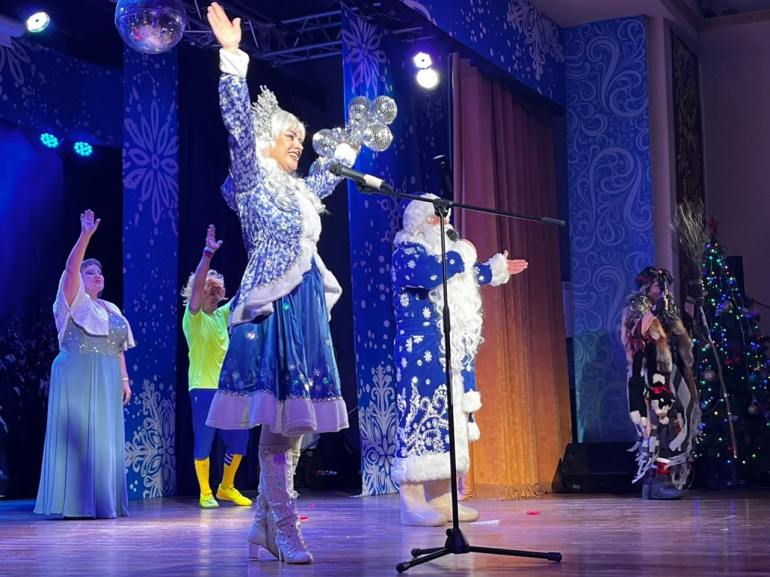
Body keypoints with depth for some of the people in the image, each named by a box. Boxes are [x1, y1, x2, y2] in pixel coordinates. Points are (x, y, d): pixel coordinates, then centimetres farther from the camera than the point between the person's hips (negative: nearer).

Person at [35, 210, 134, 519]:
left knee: (104, 439, 4)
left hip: (106, 382, 6)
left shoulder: (111, 309, 20)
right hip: (76, 377, -6)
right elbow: (71, 268, -14)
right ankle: (76, 502, -7)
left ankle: (102, 502, 8)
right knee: (76, 436, -8)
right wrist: (85, 235, -23)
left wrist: (124, 379, 8)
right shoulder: (74, 301, 2)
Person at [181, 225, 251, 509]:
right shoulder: (193, 317, -4)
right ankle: (205, 493, 8)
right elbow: (197, 284, -19)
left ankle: (226, 488, 21)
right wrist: (208, 252, -25)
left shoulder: (222, 315, 12)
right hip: (203, 387, -6)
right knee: (204, 440, -3)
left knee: (239, 438, 5)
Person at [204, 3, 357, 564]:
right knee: (278, 422, -13)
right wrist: (232, 56, -18)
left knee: (292, 424, 4)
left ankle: (264, 530, 9)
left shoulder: (299, 190, 22)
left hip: (307, 309, 8)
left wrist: (349, 148, 52)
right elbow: (239, 124, -12)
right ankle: (285, 531, -11)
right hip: (274, 308, -8)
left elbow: (331, 176, 44)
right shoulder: (253, 179, 2)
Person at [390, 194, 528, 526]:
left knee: (449, 421, 7)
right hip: (422, 351, -10)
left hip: (453, 352, 10)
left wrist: (496, 269, 52)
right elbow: (429, 273, -27)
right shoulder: (407, 253, -6)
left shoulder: (443, 253, 24)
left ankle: (441, 498, 12)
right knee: (421, 418, -13)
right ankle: (412, 503, -12)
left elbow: (467, 279, 43)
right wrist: (463, 254, -11)